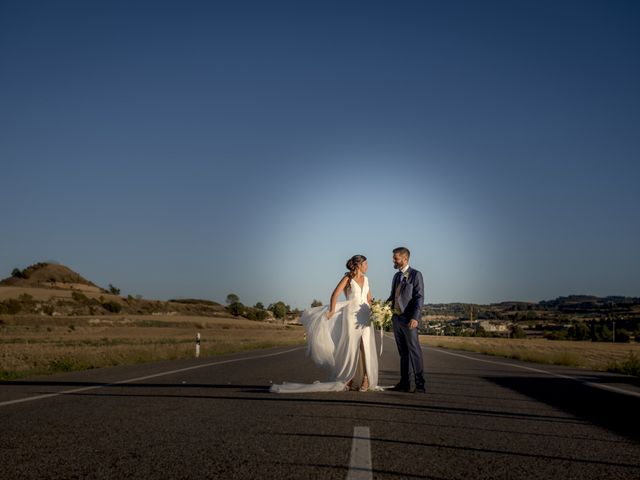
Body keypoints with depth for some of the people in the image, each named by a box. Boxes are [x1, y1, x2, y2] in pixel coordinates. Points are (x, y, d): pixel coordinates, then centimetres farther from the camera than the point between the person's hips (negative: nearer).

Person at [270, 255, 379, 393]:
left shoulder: (365, 279, 14)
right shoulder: (347, 278, -3)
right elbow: (335, 295, -10)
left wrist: (372, 312, 9)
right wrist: (332, 311, -21)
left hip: (364, 317, 5)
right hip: (351, 315, -4)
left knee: (365, 348, -2)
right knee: (349, 348, -2)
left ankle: (365, 380, 2)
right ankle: (349, 380, 6)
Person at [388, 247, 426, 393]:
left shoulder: (415, 275, -5)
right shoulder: (396, 276, 18)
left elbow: (419, 297, -11)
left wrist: (415, 318, -20)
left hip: (408, 319, -7)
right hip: (396, 318, 7)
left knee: (414, 351, -6)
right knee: (403, 352, 11)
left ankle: (420, 384, -2)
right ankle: (404, 383, 15)